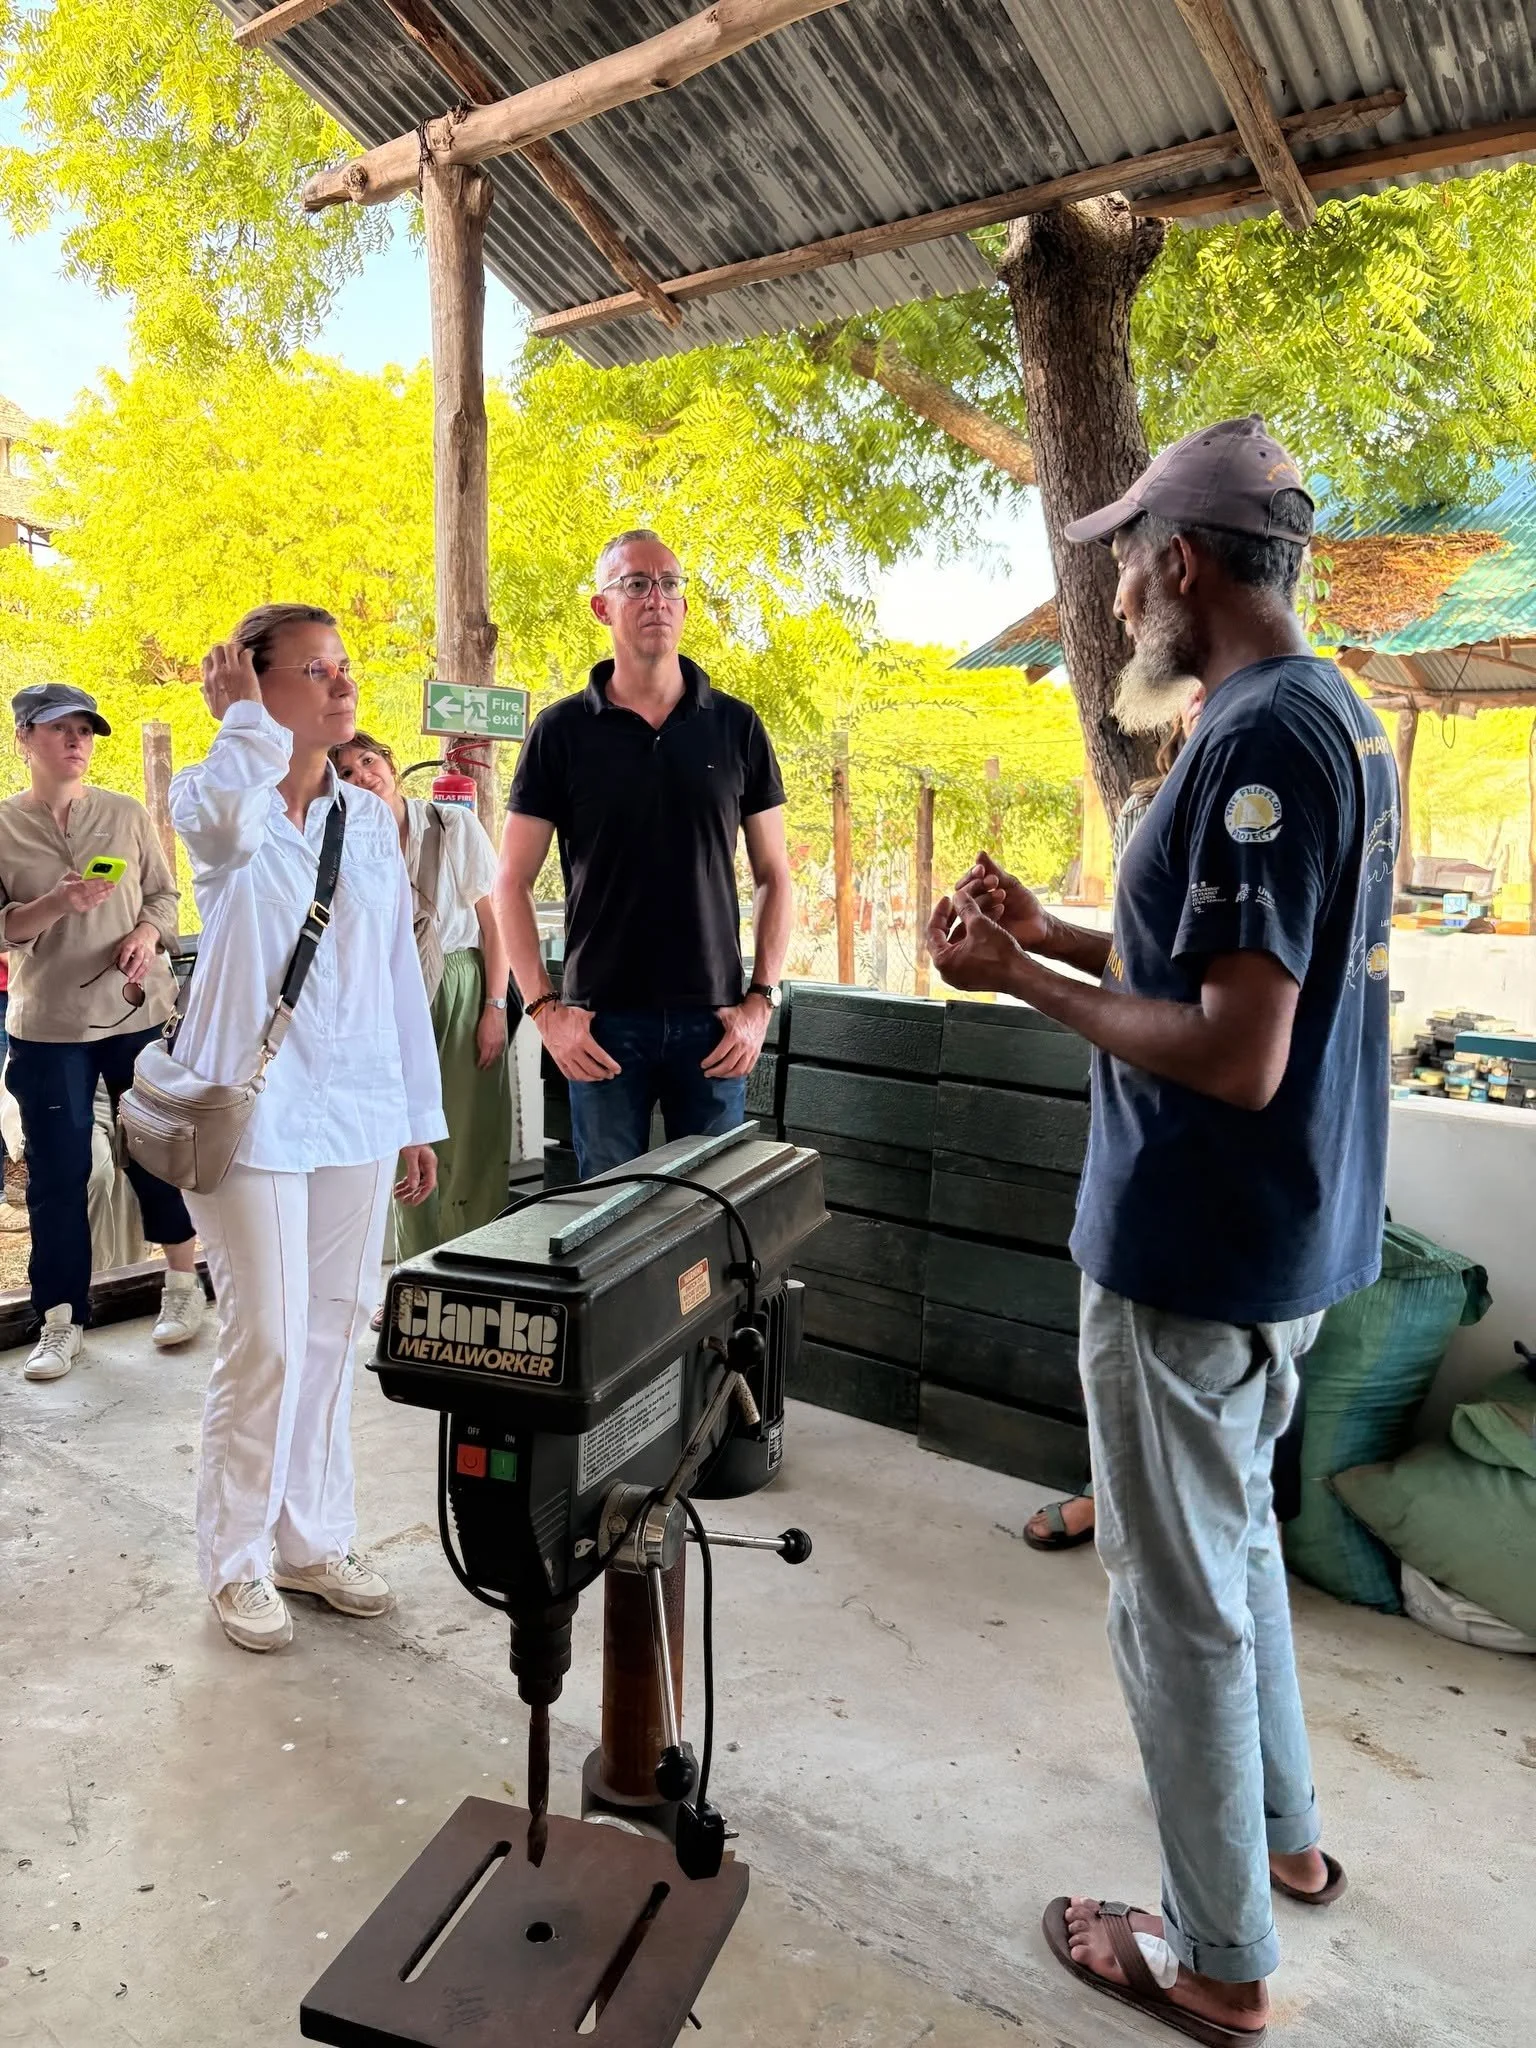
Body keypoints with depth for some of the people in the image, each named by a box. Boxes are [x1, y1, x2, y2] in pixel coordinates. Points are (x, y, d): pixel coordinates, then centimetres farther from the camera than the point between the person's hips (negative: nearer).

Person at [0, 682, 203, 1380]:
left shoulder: (127, 814, 3)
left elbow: (165, 893, 7)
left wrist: (147, 935, -13)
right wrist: (56, 904, -20)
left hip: (137, 1009, 1)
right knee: (56, 1171, 4)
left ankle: (183, 1284, 26)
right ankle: (61, 1321, 16)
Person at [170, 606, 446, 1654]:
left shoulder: (371, 817, 10)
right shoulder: (213, 799, -3)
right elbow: (231, 817, -31)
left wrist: (419, 1114, 10)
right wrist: (244, 715, -12)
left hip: (358, 1110, 5)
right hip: (251, 1106, -4)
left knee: (333, 1331, 11)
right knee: (267, 1340, -2)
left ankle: (313, 1537, 27)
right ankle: (237, 1558, 19)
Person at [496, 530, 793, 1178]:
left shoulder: (737, 727, 4)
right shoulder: (562, 731, 1)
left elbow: (774, 876, 7)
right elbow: (513, 883, 2)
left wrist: (761, 999, -2)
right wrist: (545, 1008, -7)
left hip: (713, 1020, 1)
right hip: (602, 1022, -1)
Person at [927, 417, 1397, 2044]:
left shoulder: (1258, 740, -22)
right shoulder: (1336, 718, 9)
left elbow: (1235, 1056, -26)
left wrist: (1022, 982, -17)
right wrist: (1052, 934, 10)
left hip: (1200, 1251, -10)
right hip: (1285, 1234, 10)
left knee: (1181, 1591, 7)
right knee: (1234, 1539, 26)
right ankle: (1280, 1829, 46)